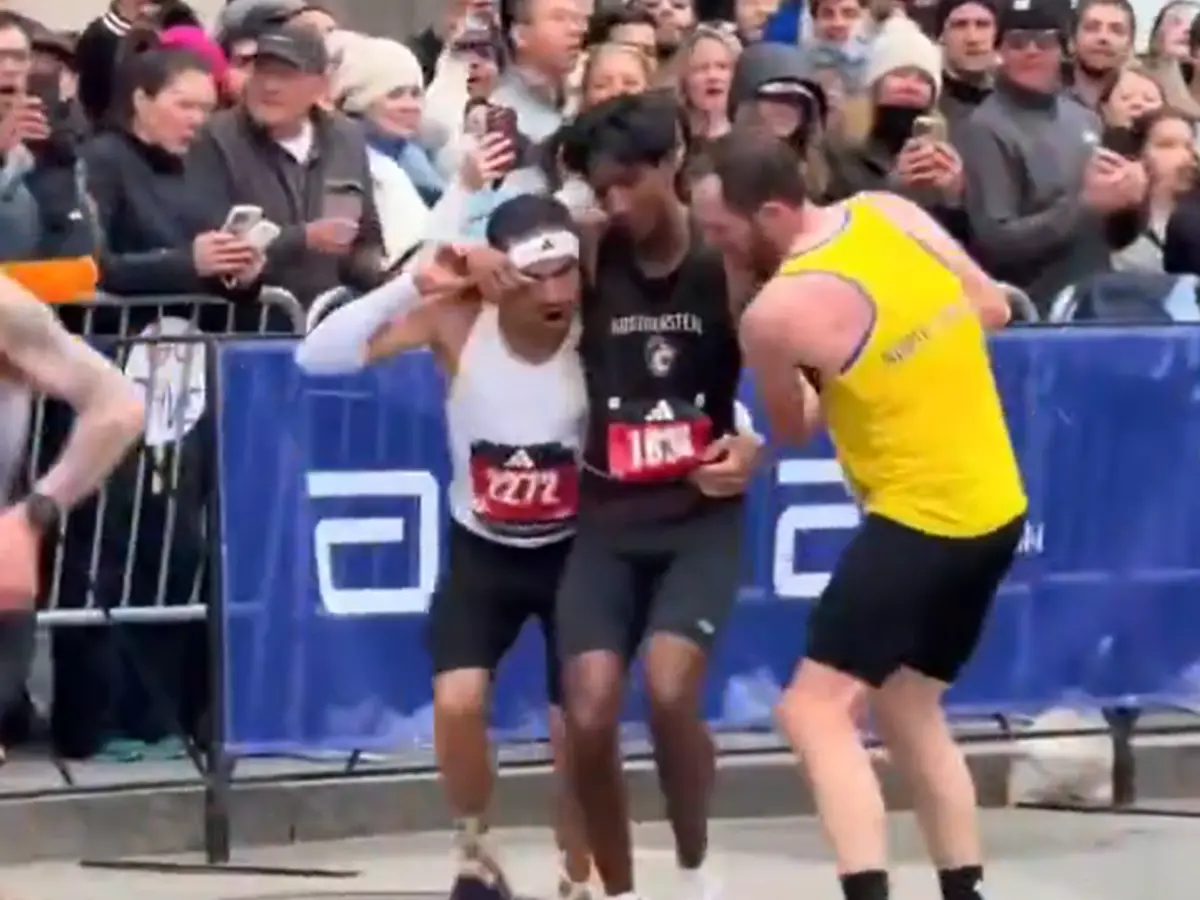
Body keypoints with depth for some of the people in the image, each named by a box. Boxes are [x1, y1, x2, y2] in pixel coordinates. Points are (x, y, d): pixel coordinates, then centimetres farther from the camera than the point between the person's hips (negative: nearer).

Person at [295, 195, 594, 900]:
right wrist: (412, 285, -35)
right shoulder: (458, 322, -20)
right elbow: (317, 357, -26)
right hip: (480, 550, 0)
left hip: (572, 551, 0)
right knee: (458, 702, -19)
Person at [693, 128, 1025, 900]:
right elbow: (993, 308, 13)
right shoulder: (892, 212, 0)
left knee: (816, 711, -8)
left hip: (922, 520, -8)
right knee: (910, 711, 20)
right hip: (995, 508, 8)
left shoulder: (775, 313, -18)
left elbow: (794, 430, 1)